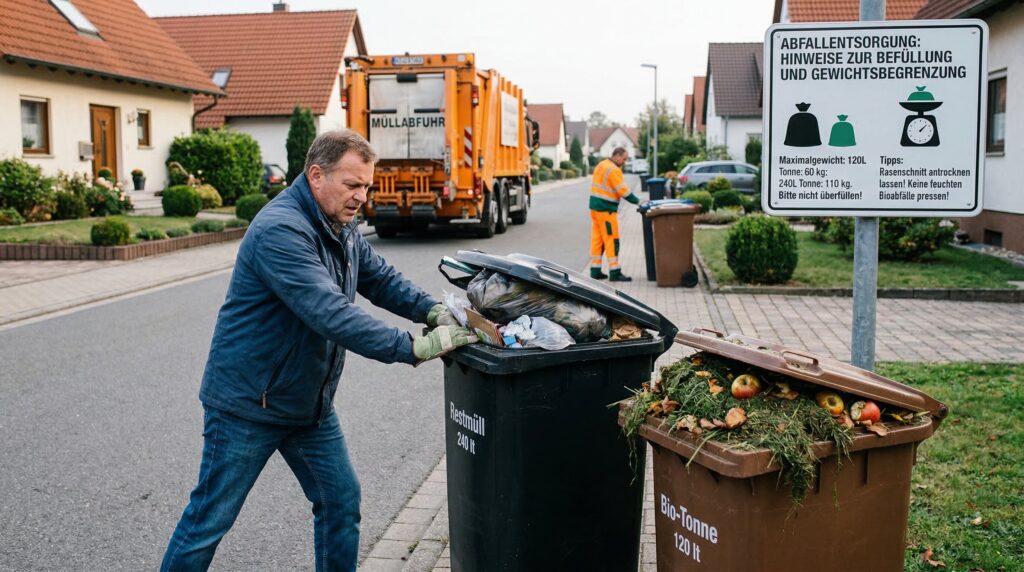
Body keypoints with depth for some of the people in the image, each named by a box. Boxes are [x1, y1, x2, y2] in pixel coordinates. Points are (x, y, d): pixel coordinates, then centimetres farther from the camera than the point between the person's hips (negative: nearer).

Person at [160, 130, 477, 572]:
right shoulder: (280, 231, -27)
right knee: (210, 519, 5)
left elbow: (381, 279, 10)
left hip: (311, 403, 9)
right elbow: (331, 314, -36)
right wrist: (414, 348, -37)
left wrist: (433, 311, -10)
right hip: (248, 403, -8)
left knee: (341, 502, 12)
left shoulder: (340, 229, 5)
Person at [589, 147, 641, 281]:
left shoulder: (601, 165, 14)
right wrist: (637, 201, -9)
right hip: (606, 209, -9)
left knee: (597, 239, 11)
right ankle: (614, 272, -4)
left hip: (595, 206, 9)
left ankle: (595, 270, 14)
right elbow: (624, 191, -17)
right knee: (612, 240, -5)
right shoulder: (614, 170, -15)